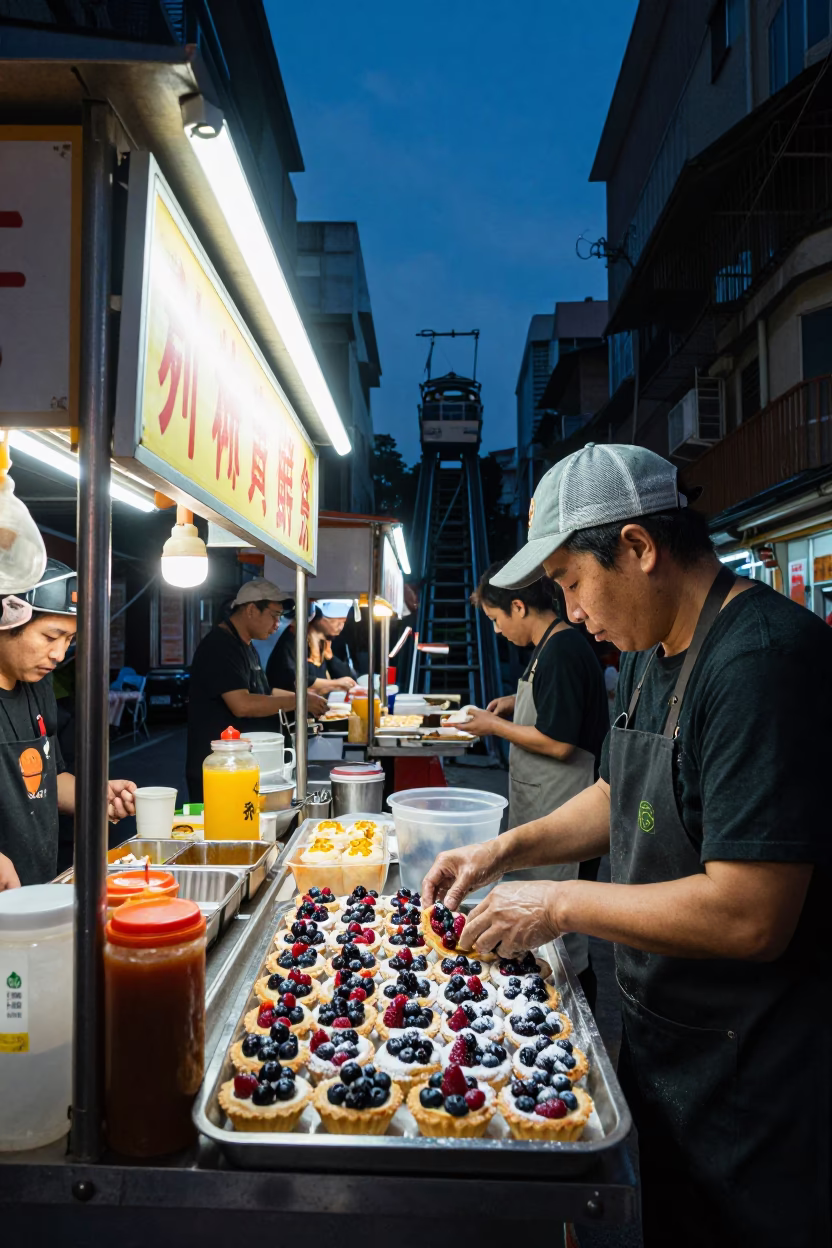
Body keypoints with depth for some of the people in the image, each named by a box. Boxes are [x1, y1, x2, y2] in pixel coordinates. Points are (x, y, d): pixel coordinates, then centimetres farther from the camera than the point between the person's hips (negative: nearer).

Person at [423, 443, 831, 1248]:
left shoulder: (765, 659, -28)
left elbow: (751, 918, -31)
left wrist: (561, 905, -21)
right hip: (657, 1031, 8)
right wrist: (505, 851, 2)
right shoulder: (651, 655, 2)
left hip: (751, 1075, -8)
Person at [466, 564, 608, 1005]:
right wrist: (517, 702, 11)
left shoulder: (561, 651, -22)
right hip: (543, 803, 10)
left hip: (560, 808, -10)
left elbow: (558, 742, -25)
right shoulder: (557, 644, 10)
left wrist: (495, 727, -13)